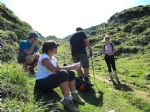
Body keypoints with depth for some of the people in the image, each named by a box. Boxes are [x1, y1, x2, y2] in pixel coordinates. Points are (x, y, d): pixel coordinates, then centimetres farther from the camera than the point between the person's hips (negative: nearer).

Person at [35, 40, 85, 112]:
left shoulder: (53, 58, 13)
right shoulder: (44, 57, -15)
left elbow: (58, 69, 4)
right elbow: (54, 69, -29)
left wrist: (70, 67, -11)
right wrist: (70, 67, -26)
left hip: (49, 81, 9)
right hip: (42, 83, -9)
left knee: (70, 73, -2)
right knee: (63, 73, -32)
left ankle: (74, 95, -3)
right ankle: (67, 100, -28)